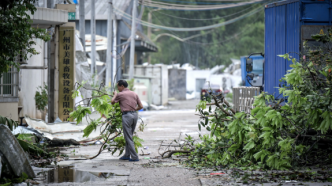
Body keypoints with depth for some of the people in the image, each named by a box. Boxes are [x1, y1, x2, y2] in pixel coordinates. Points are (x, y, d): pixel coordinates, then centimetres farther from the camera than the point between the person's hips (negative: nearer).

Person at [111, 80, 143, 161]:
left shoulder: (120, 94, -5)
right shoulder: (134, 94, 11)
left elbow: (112, 102, 12)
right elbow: (141, 106, 11)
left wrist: (115, 95, 29)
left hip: (126, 115, -6)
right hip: (135, 115, 6)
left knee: (128, 138, -3)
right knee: (129, 136, 17)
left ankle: (134, 157, -8)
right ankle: (127, 155, 22)